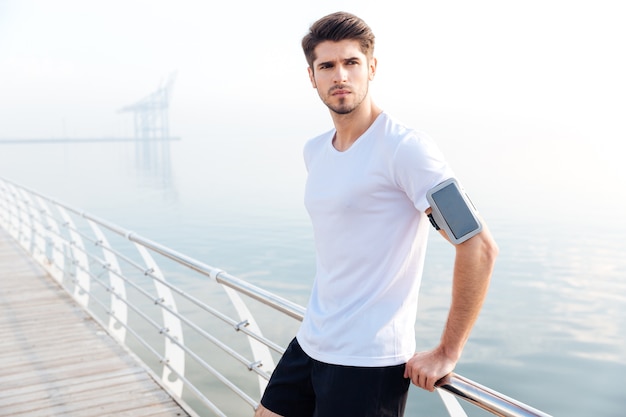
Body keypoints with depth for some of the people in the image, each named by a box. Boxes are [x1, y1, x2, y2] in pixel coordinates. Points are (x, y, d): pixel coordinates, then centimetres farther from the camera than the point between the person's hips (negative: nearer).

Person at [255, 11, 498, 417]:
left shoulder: (405, 148, -16)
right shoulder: (314, 151, 8)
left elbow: (479, 245, -20)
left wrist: (447, 353, -16)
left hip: (369, 361, -7)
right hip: (310, 343, 7)